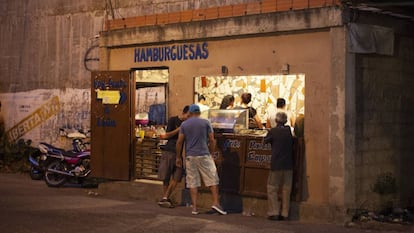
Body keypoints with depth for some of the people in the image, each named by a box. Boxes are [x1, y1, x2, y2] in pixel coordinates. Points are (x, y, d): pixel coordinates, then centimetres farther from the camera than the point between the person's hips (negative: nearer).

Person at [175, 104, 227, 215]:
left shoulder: (184, 124, 6)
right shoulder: (206, 122, 2)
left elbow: (179, 142, 3)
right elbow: (212, 140, -1)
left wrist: (178, 157, 11)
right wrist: (211, 153, 11)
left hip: (190, 156, 2)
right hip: (204, 155, -2)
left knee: (192, 182, 5)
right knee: (213, 179, 3)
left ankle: (194, 207, 3)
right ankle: (215, 203, -7)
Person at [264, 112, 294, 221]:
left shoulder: (273, 131, -8)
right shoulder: (289, 130, 2)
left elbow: (265, 140, 6)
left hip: (276, 164, -3)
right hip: (288, 165, 3)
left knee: (272, 188, 5)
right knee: (286, 189, 8)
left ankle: (274, 213, 0)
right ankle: (284, 213, 9)